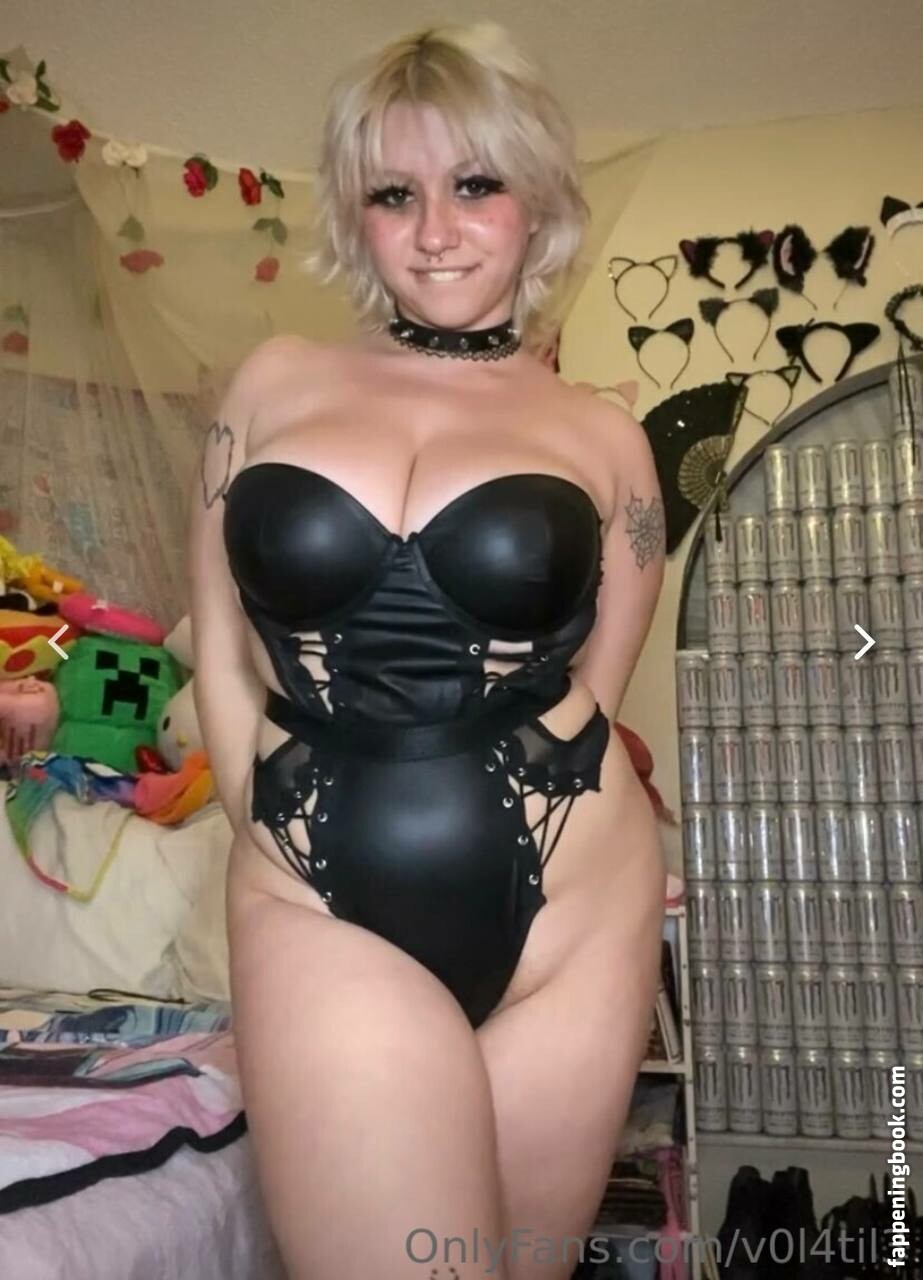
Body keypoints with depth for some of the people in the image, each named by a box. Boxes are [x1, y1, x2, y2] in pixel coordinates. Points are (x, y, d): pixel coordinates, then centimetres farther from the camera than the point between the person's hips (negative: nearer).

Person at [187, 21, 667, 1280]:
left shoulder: (603, 439, 4)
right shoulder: (275, 382, 7)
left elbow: (594, 694, 10)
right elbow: (221, 653, 9)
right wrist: (285, 832, 5)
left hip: (568, 915, 1)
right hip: (324, 911, 0)